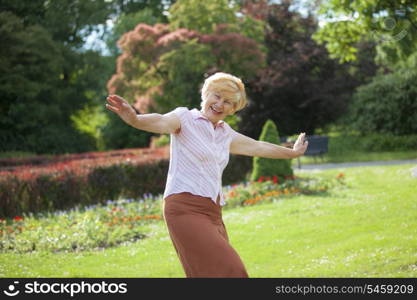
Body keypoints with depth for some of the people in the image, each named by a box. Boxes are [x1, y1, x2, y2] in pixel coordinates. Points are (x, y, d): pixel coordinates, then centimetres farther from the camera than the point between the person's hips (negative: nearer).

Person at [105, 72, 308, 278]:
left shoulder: (225, 133, 19)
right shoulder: (185, 118, -2)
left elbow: (258, 147, 35)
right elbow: (161, 123, -24)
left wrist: (292, 152, 48)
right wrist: (134, 118, -46)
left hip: (212, 213, 8)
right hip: (185, 208, -8)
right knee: (227, 271, -20)